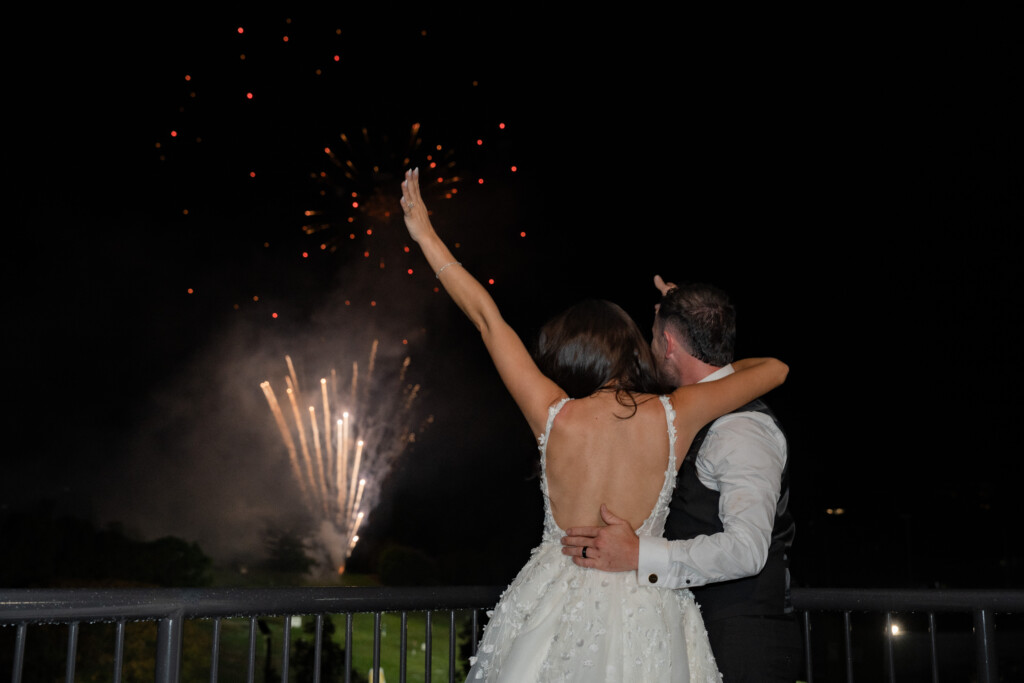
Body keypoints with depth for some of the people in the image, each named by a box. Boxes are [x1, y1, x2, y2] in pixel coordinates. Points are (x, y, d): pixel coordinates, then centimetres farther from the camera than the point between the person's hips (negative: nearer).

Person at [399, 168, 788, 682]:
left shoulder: (555, 416, -7)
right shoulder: (673, 416, -7)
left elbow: (487, 317, 1)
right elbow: (775, 369, 6)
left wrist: (425, 235, 10)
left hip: (556, 607, 0)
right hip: (643, 617, 0)